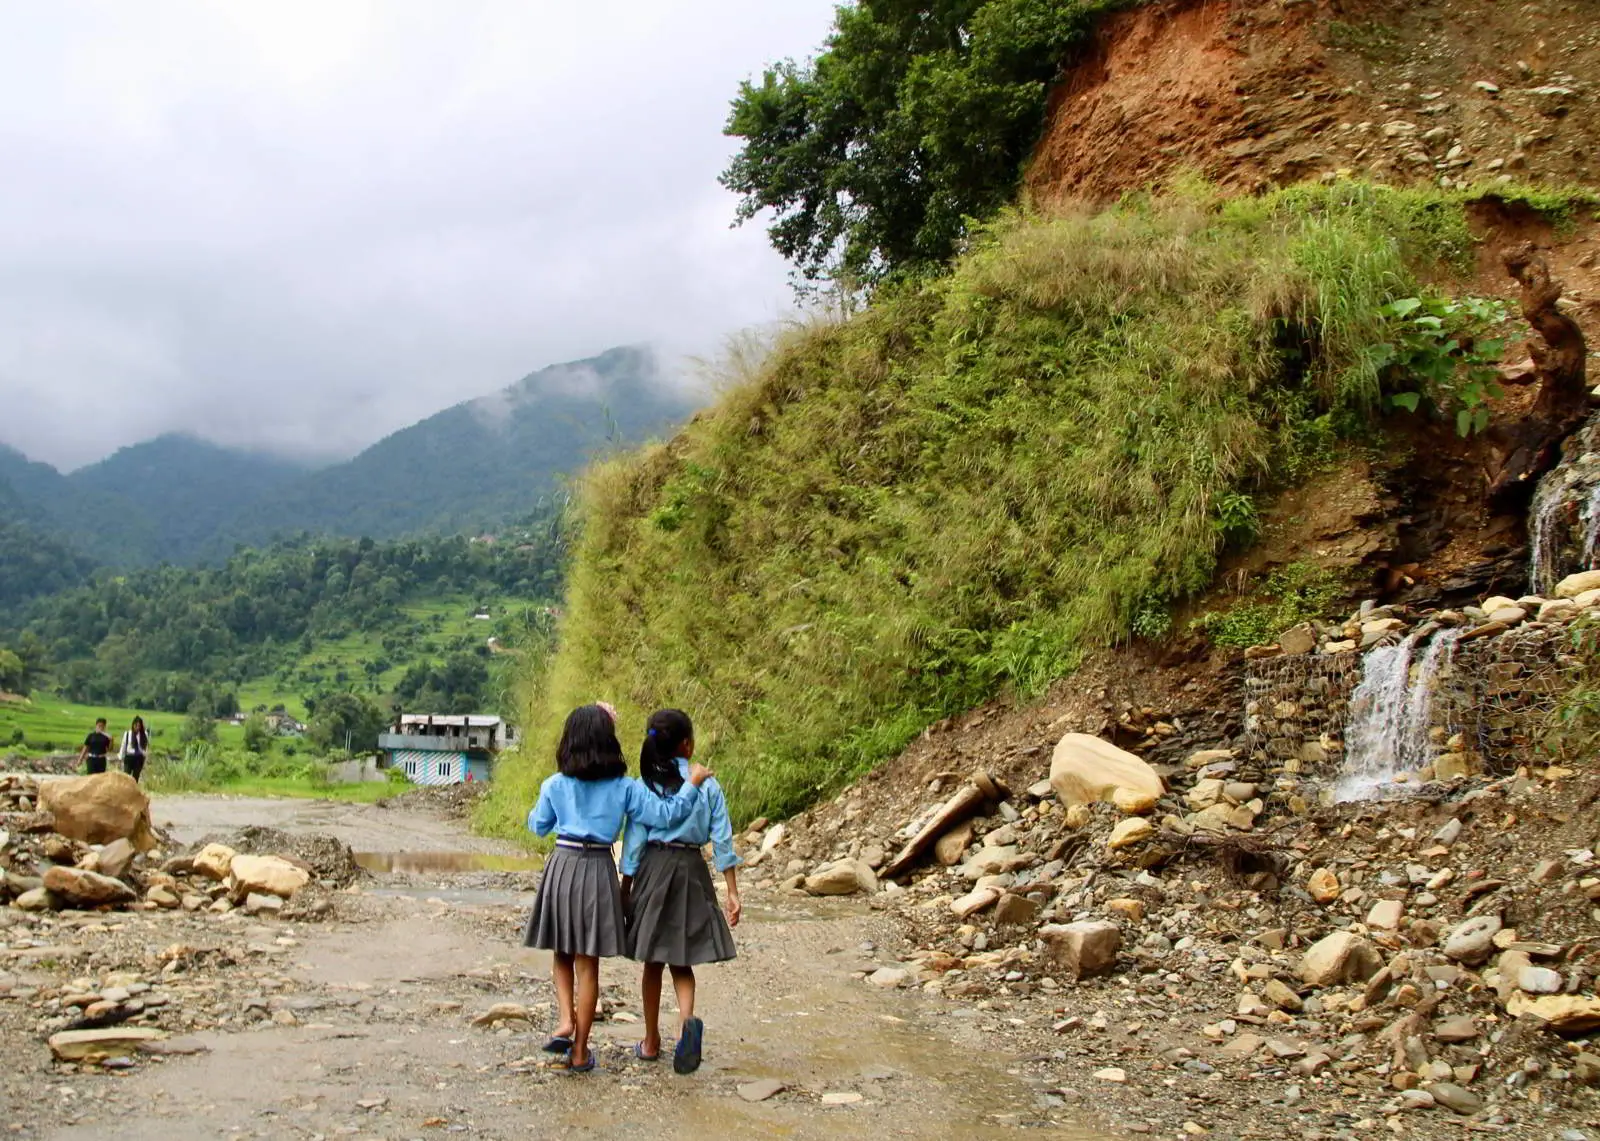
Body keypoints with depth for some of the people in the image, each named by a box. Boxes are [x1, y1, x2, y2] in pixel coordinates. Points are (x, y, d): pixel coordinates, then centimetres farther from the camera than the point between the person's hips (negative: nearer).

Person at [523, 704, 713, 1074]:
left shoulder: (555, 785, -1)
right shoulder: (624, 787, -4)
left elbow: (538, 826, 13)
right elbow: (665, 814, -4)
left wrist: (535, 810, 34)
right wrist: (693, 784, 8)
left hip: (563, 866, 1)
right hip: (599, 869, -1)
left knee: (562, 954, 20)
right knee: (588, 963, 6)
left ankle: (565, 1020, -2)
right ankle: (579, 1050, 11)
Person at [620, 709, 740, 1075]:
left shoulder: (644, 786, -5)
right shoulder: (708, 786, -3)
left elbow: (634, 842, -4)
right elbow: (723, 841, -2)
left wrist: (625, 891, 3)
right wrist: (733, 892, 3)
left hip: (654, 869, 0)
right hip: (692, 870, 0)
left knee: (653, 962, 12)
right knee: (681, 962, 8)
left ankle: (651, 1042, 23)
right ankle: (687, 1020, -21)